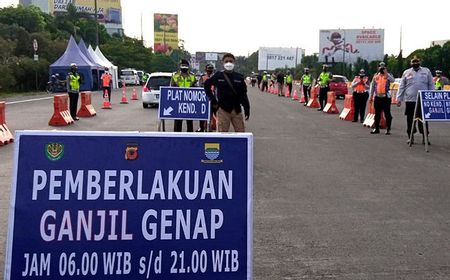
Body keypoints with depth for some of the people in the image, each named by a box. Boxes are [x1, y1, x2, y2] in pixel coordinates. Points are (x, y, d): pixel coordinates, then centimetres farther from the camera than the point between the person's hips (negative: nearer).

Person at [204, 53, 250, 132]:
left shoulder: (239, 77, 5)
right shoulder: (218, 76, 0)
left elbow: (244, 95, 6)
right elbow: (207, 85, 9)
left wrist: (247, 109, 2)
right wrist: (213, 100, 3)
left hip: (237, 110, 3)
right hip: (223, 110, -2)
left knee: (241, 132, 7)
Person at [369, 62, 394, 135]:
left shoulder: (388, 75, 2)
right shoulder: (375, 76, 12)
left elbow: (392, 80, -20)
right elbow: (372, 86, 15)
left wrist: (386, 73, -21)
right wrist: (371, 96, 12)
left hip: (386, 97, -4)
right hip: (377, 97, 4)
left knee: (387, 114, -1)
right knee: (377, 114, 9)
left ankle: (388, 129, 3)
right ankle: (376, 128, 17)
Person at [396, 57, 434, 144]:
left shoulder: (426, 71, 10)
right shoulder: (406, 72, 10)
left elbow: (431, 85, 10)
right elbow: (401, 87, 9)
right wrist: (399, 99, 3)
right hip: (410, 100, 1)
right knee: (410, 119, 4)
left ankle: (424, 137, 7)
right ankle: (410, 137, 14)